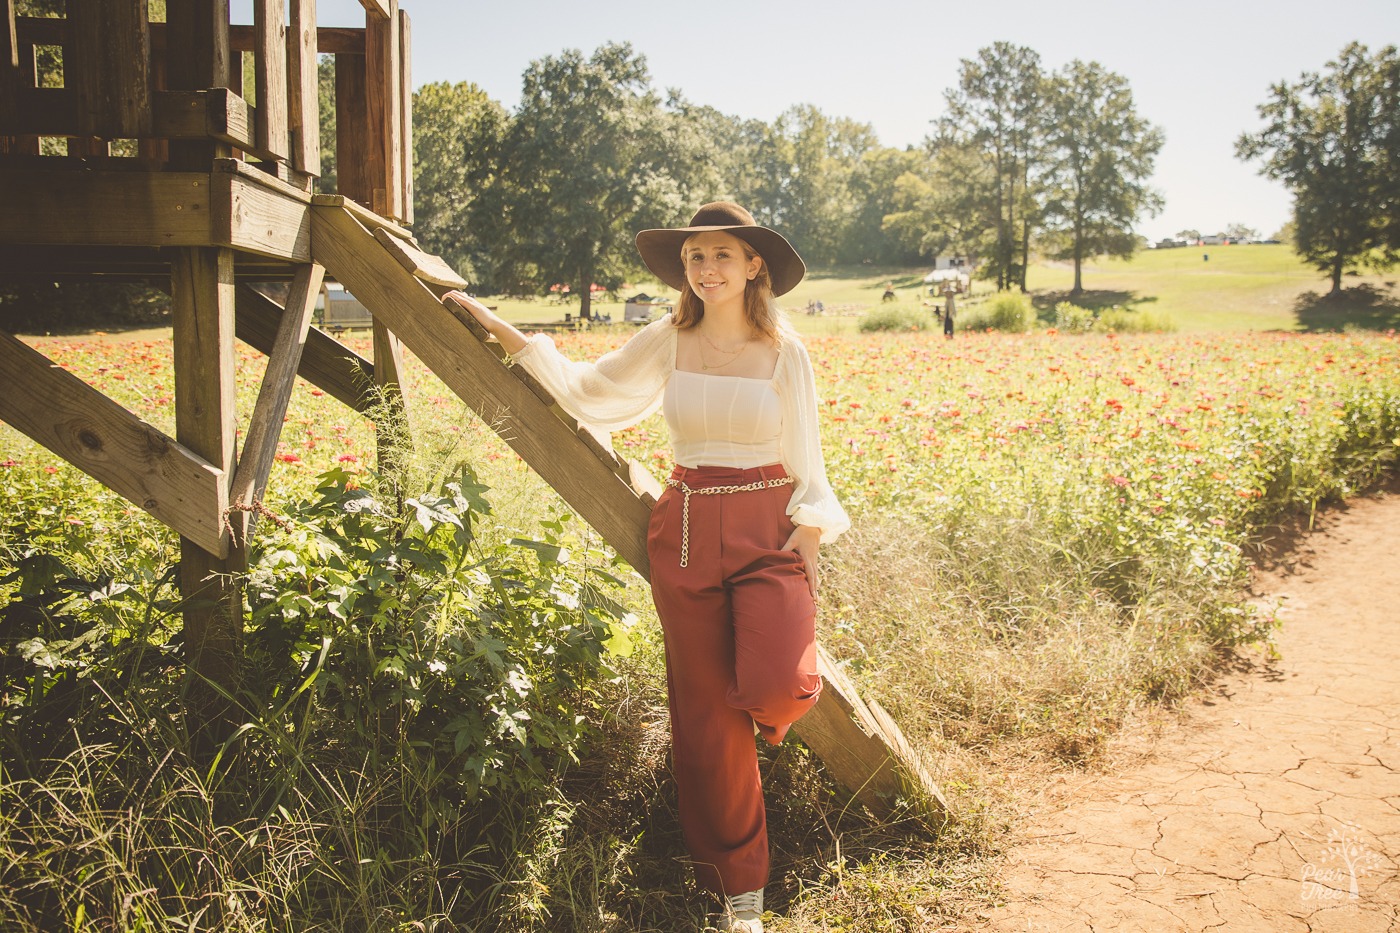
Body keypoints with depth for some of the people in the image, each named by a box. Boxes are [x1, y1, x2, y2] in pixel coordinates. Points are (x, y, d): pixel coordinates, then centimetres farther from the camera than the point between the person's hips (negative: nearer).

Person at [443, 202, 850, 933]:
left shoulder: (783, 352, 1)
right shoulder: (667, 342, 4)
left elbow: (805, 459, 5)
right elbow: (584, 390, 13)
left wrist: (811, 530, -8)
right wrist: (498, 328, 13)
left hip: (767, 531, -1)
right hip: (686, 532, 2)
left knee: (774, 691, -24)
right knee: (705, 713, 6)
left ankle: (765, 707, 19)